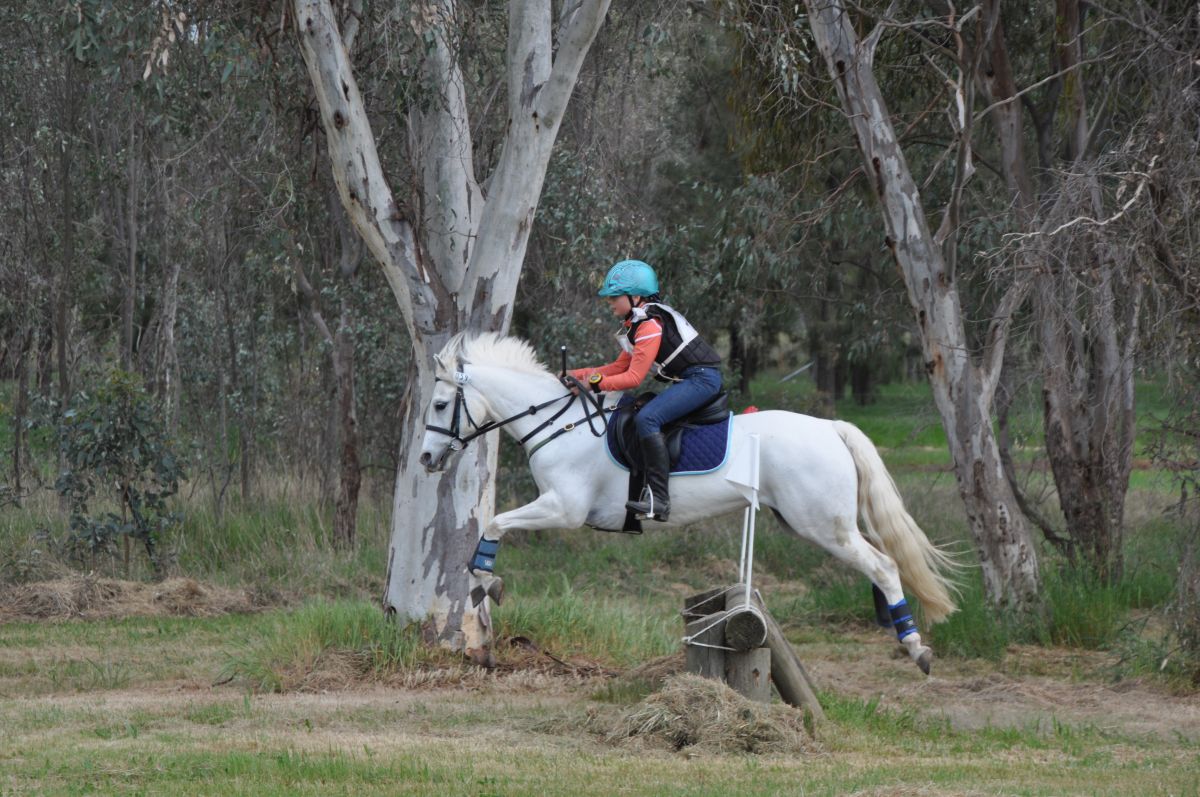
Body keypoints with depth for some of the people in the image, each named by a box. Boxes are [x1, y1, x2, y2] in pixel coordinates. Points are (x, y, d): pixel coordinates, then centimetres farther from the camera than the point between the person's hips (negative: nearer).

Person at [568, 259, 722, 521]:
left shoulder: (649, 326, -15)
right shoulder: (637, 325, 17)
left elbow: (634, 377, -18)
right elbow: (619, 367, 21)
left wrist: (597, 383, -15)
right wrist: (574, 376, 16)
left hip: (702, 378, -12)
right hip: (688, 380, 12)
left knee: (647, 418, -27)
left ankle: (658, 498, -33)